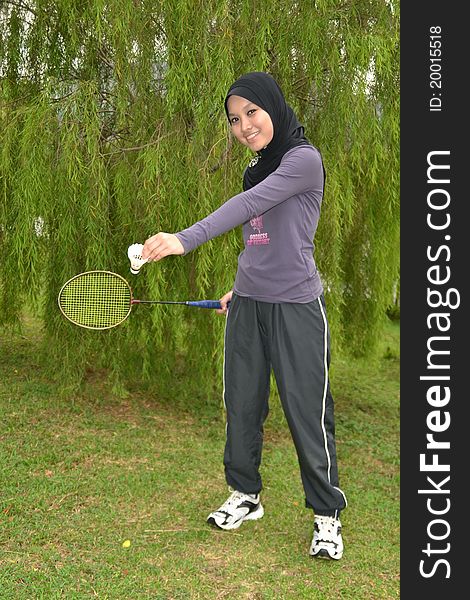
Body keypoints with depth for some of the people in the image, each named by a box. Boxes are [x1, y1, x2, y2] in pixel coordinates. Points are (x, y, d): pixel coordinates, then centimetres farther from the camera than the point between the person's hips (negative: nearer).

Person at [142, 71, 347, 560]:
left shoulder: (304, 159, -11)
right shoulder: (257, 169, 14)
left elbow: (248, 206, -27)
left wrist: (186, 239, -36)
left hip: (295, 307, -7)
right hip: (247, 304, 8)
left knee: (308, 410, -2)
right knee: (241, 403, 12)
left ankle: (326, 515, 16)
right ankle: (245, 496, 30)